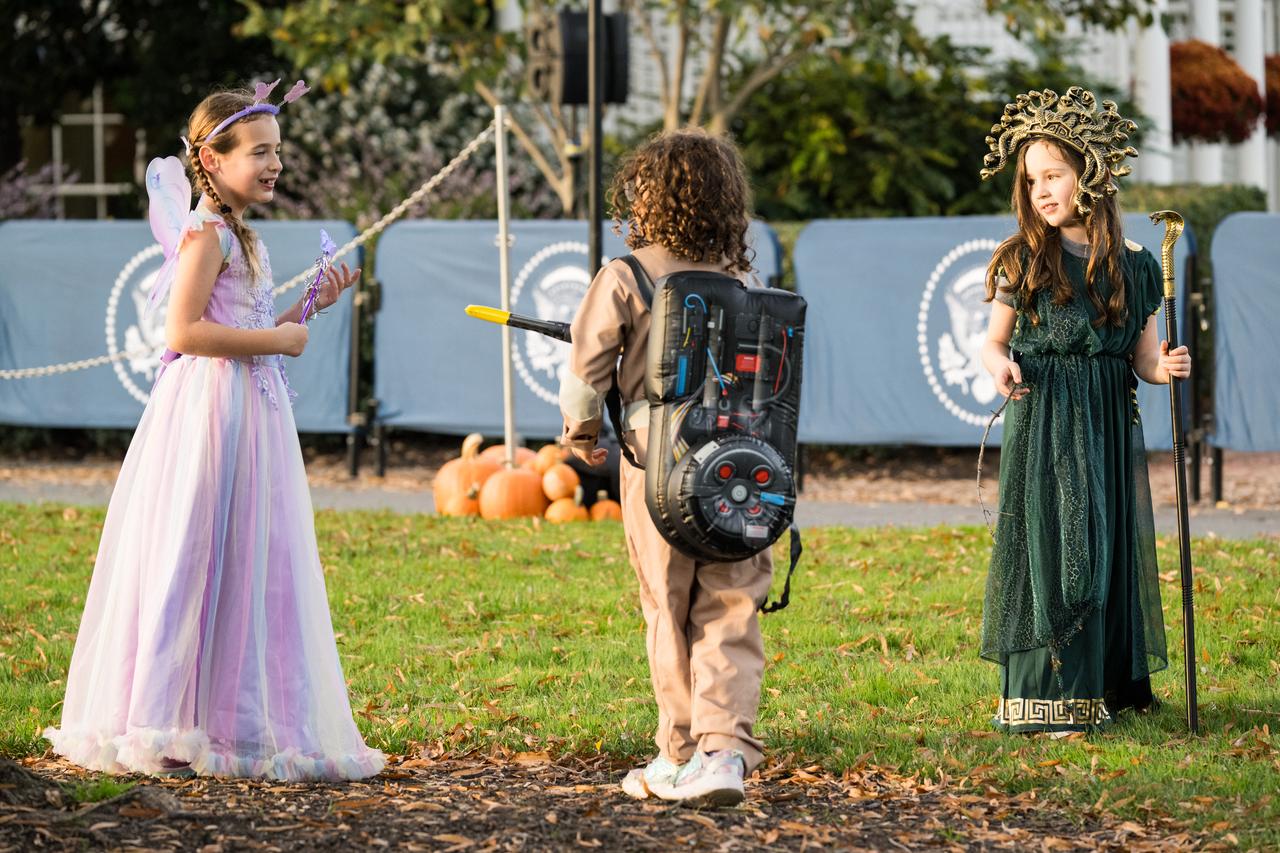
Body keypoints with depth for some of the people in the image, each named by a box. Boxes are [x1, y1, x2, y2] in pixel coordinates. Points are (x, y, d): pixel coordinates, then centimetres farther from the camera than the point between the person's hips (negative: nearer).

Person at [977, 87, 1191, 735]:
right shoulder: (1021, 262, 0)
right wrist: (1000, 367, -17)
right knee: (1048, 548, -6)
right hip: (1042, 422, -2)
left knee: (1110, 547, 4)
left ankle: (1106, 686, 13)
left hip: (1110, 426, 3)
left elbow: (1143, 354, 9)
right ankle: (1046, 696, -1)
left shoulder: (1130, 266, 5)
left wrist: (1164, 367, -13)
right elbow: (993, 343, 5)